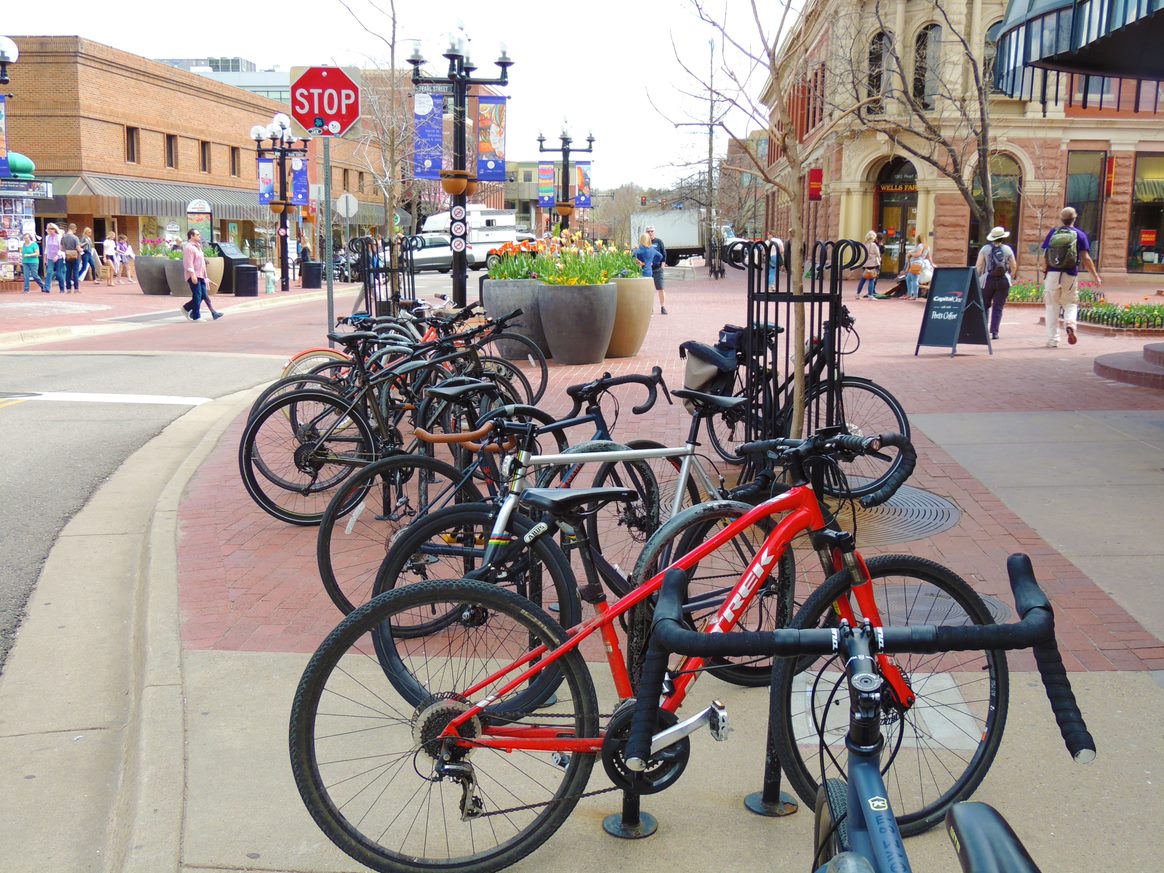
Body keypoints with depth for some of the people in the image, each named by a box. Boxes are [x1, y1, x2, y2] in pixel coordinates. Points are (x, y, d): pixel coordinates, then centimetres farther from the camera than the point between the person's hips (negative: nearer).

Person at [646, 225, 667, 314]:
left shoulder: (659, 242, 4)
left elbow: (664, 254, 4)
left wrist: (662, 264, -4)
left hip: (657, 269, -2)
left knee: (661, 288, -5)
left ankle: (663, 307, 1)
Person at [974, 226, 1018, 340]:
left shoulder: (985, 249, -1)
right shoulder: (1007, 249, 3)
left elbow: (979, 266, -6)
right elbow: (1014, 266, 7)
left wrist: (977, 279, 0)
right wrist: (1011, 277, 23)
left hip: (988, 280, 0)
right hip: (1003, 281, 1)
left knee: (985, 305, 12)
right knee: (998, 307, 3)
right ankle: (994, 332, -3)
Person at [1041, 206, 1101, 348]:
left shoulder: (1052, 233, 5)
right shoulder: (1080, 235, 1)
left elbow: (1045, 257, 2)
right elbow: (1086, 258, -3)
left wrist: (1046, 271, 17)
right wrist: (1095, 276, 4)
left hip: (1052, 274, 1)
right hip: (1070, 276, -1)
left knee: (1052, 307, 7)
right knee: (1070, 304, 14)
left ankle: (1052, 340, 6)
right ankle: (1070, 324, -17)